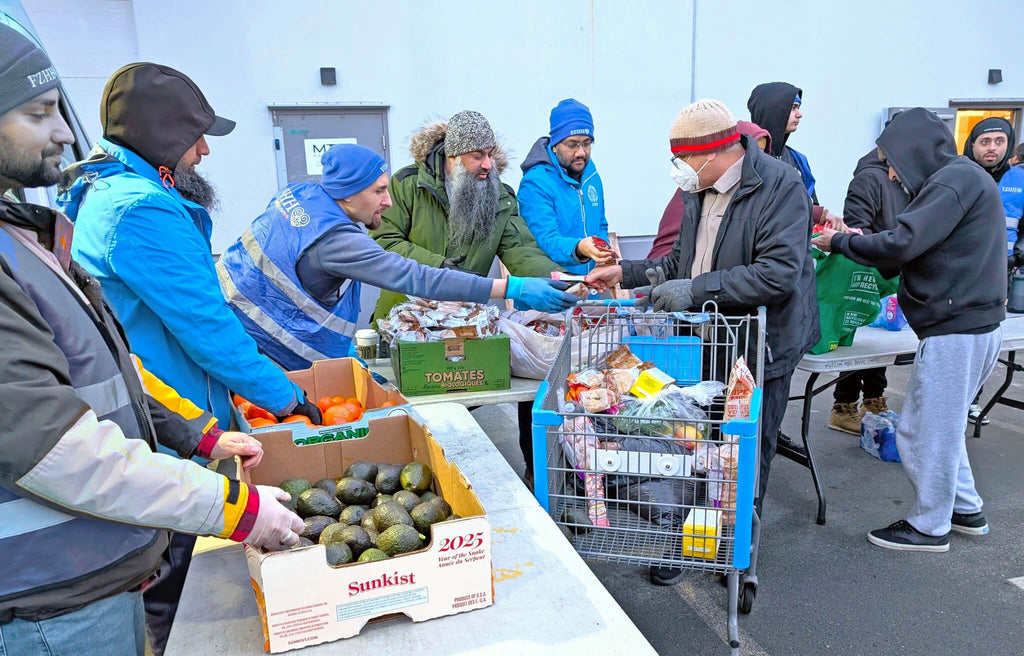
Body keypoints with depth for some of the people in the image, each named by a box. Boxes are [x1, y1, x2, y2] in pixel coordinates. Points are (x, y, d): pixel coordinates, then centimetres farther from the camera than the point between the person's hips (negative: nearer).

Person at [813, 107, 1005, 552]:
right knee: (941, 424, 21)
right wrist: (860, 241, 7)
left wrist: (840, 243, -9)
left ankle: (929, 526, 16)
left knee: (927, 431, 2)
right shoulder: (961, 178, 18)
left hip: (956, 330, -10)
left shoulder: (955, 179, -14)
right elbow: (922, 247, 18)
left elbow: (901, 244, -23)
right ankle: (966, 510, 34)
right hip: (972, 324, 10)